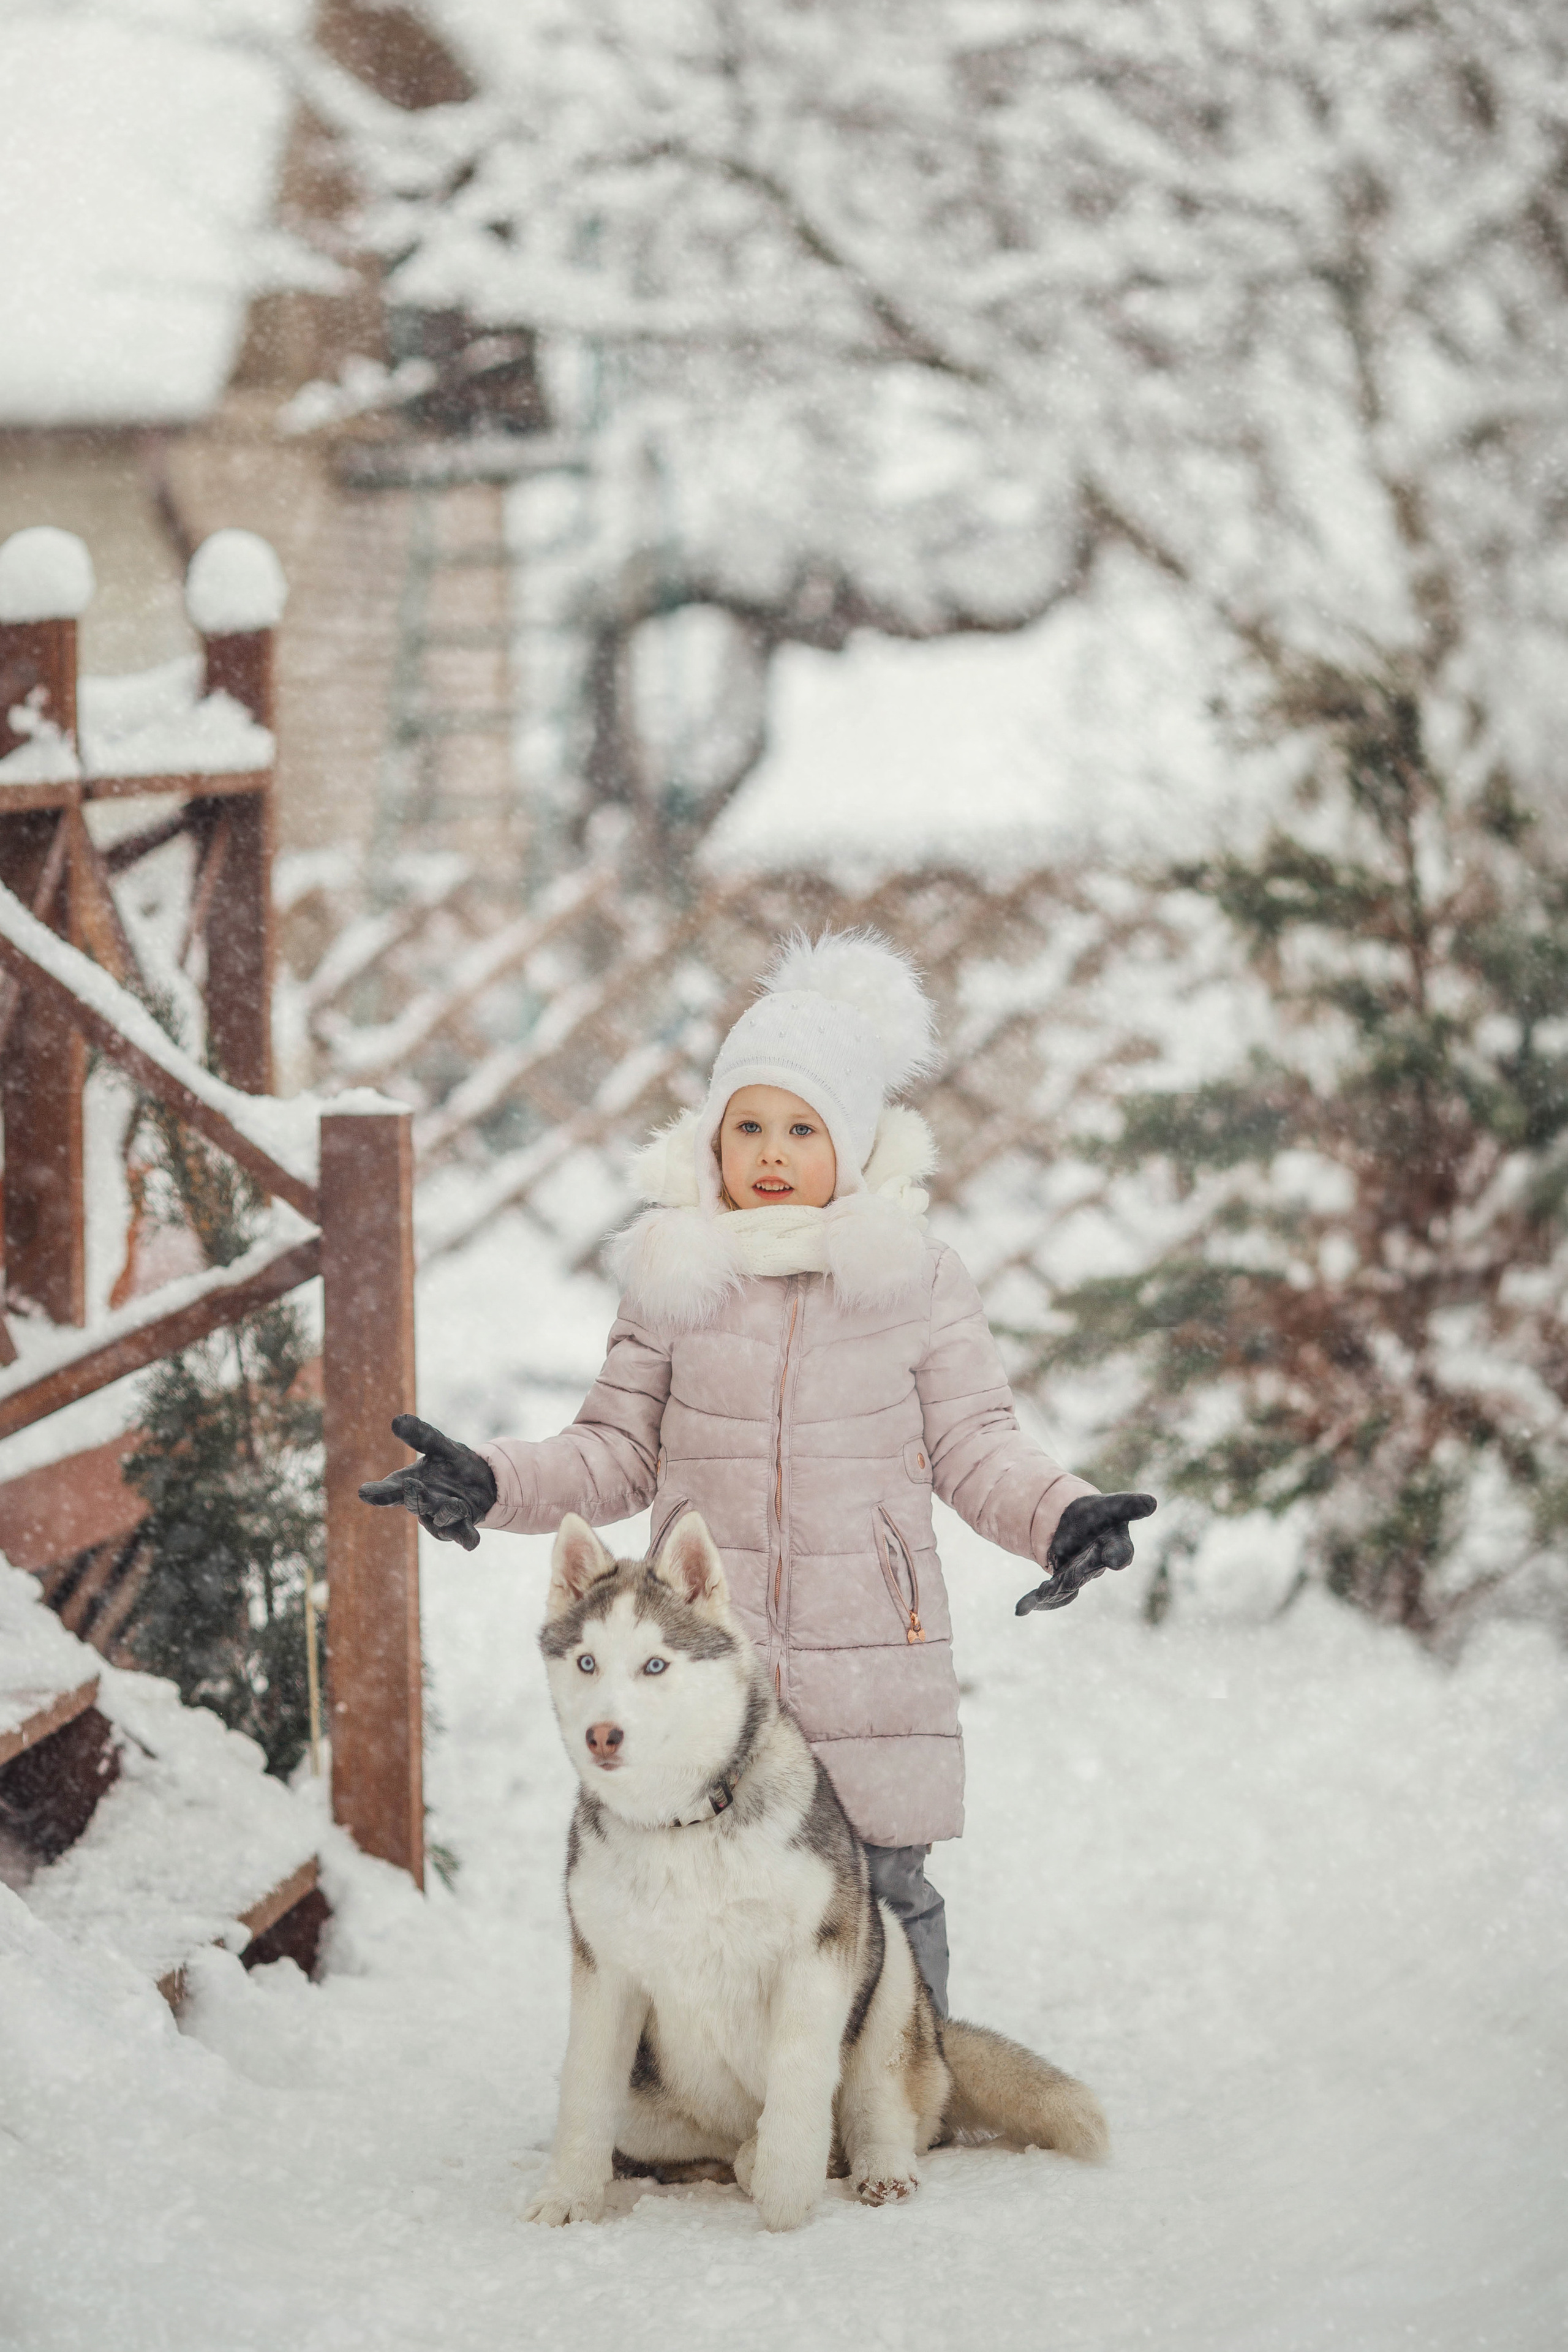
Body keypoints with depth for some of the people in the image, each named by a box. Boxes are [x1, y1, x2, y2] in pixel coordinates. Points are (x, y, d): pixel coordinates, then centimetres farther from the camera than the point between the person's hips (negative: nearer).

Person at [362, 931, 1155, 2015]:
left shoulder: (919, 1279, 1)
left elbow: (975, 1445, 4)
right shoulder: (676, 1279, 5)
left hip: (872, 1658, -1)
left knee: (884, 1902, 2)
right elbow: (618, 1453, 10)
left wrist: (1060, 1517, -14)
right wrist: (491, 1485, -5)